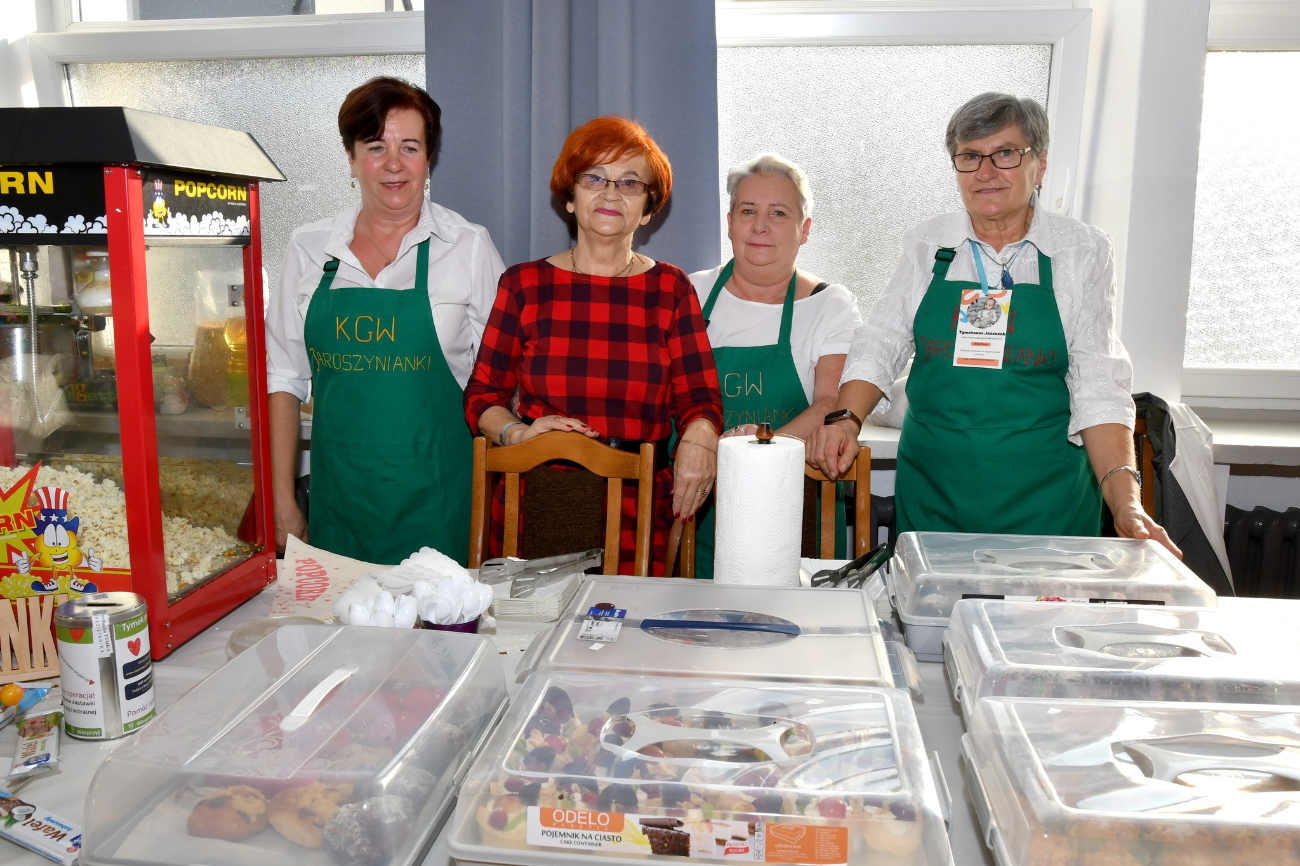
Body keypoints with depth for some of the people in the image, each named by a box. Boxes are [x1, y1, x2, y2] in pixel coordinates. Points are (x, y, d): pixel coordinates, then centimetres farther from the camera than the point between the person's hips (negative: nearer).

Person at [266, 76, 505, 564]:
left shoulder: (469, 247, -2)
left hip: (435, 501, -2)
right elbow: (284, 377, 9)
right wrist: (282, 499, 5)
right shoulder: (309, 248, 5)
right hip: (337, 496, 2)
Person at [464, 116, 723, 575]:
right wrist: (514, 432, -11)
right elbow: (484, 391, 8)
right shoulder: (523, 284, 6)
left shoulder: (672, 288, 8)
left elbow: (699, 395, 4)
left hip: (640, 506, 0)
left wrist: (699, 437, -17)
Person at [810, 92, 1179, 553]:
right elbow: (880, 343, 5)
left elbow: (1098, 385, -4)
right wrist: (846, 418, -14)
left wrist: (1125, 502, -15)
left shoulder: (1082, 250, 0)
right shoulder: (927, 243, 5)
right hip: (932, 490, 1)